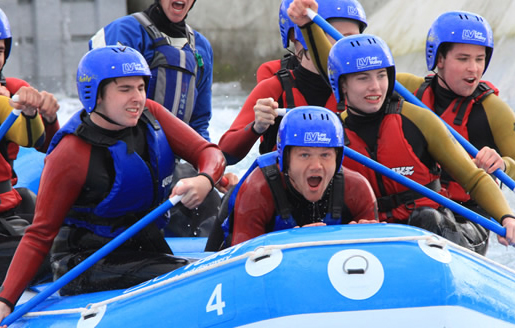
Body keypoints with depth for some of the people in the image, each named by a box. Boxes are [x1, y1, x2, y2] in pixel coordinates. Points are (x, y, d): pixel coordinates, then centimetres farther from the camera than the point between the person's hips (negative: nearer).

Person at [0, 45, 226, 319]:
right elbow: (40, 235, -12)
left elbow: (208, 153, 3)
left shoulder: (150, 115, 2)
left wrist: (204, 180, -23)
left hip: (147, 253, 7)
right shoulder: (71, 155, -15)